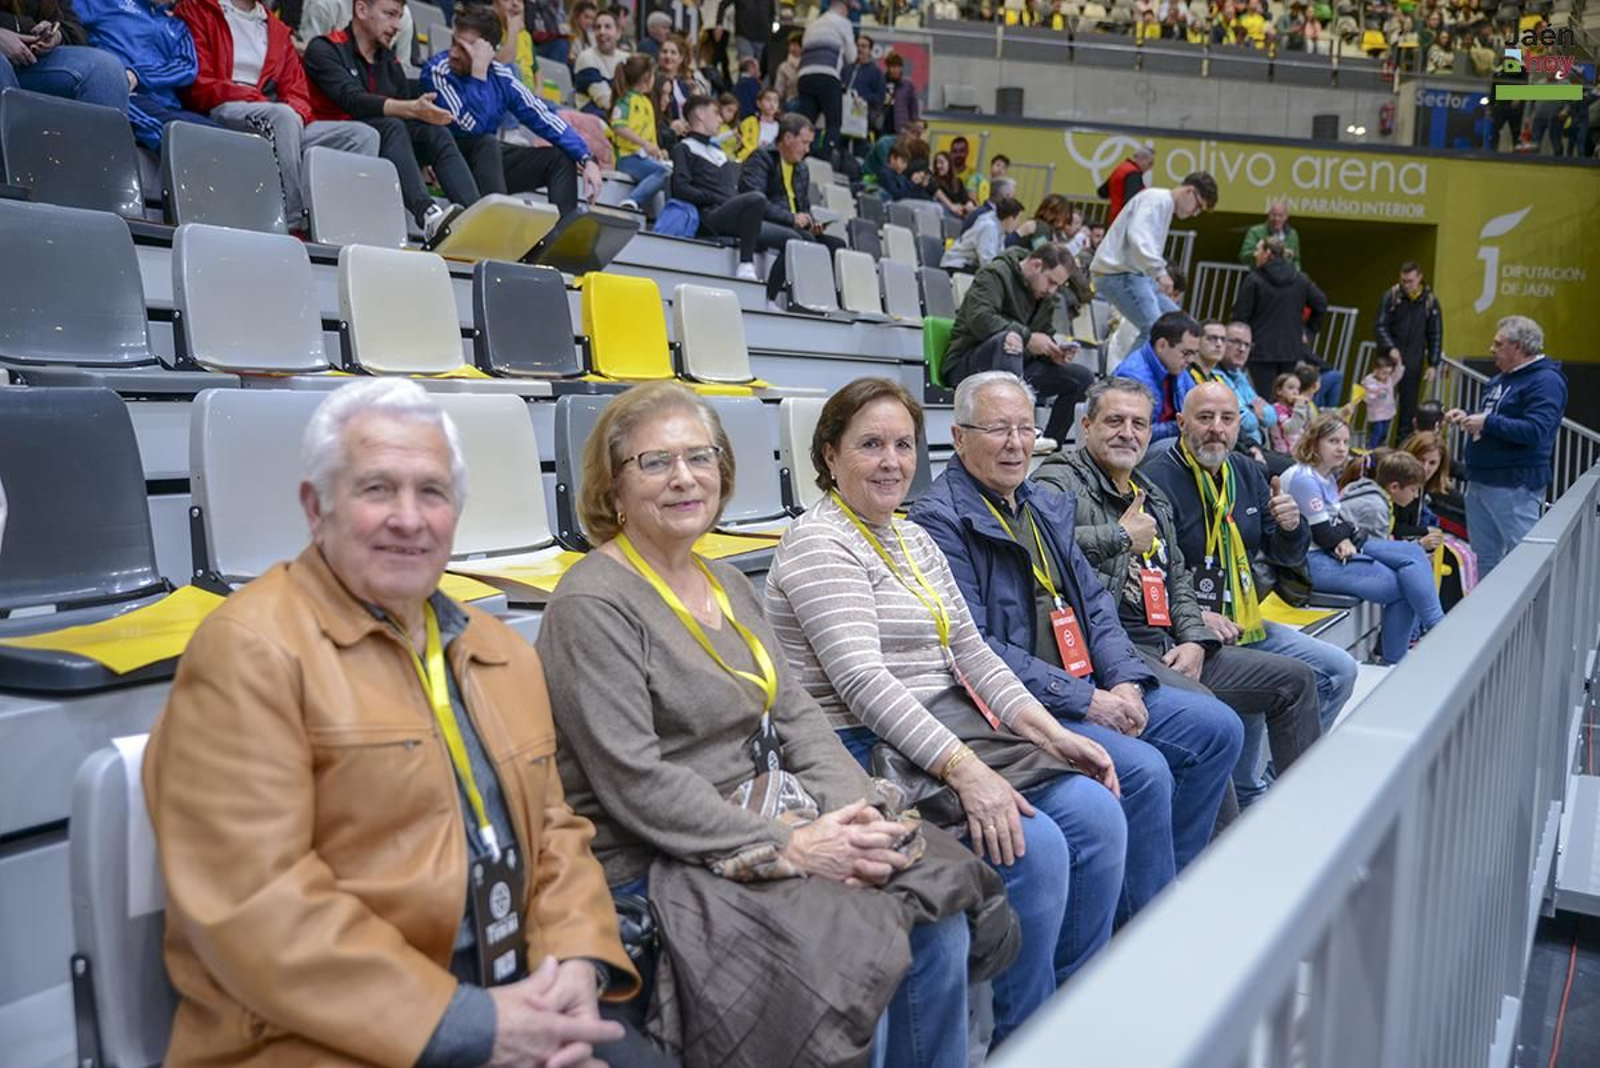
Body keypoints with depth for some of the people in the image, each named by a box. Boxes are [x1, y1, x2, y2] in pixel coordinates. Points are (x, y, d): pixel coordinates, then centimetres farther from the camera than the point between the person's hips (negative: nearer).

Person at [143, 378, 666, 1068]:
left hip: (513, 993, 6)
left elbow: (553, 828, 12)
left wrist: (578, 963, -6)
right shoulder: (250, 651, -11)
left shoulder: (502, 651, 12)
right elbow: (251, 904, -17)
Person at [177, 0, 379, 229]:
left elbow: (298, 93, 14)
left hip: (277, 118, 6)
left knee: (364, 135, -13)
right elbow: (197, 85, -4)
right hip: (221, 112, -6)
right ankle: (293, 223, -41)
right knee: (283, 115, -37)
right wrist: (256, 100, -17)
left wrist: (294, 114, -10)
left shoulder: (278, 29, 26)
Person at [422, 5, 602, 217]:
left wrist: (587, 159, -15)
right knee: (486, 142, -33)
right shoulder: (437, 71, -16)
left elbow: (543, 117, -4)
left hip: (491, 161, 5)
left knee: (561, 157, -8)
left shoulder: (500, 76, -3)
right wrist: (478, 73, -29)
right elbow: (472, 128, -29)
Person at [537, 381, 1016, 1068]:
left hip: (769, 823, 7)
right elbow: (634, 782, -19)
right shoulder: (593, 605, -13)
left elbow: (797, 715, 10)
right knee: (853, 954, -23)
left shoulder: (727, 585, 13)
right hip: (657, 865, -7)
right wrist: (786, 847, -21)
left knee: (940, 929, -7)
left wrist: (855, 807, -8)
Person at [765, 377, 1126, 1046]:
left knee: (1097, 812, -7)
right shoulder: (818, 544, -11)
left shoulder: (915, 539, 16)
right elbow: (863, 681, -22)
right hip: (871, 751, -8)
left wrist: (1049, 731, 0)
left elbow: (970, 651, 13)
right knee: (1034, 845, -22)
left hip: (948, 732, 8)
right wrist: (964, 769, -30)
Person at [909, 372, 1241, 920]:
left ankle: (1162, 887, 17)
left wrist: (1125, 681, -3)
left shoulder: (1046, 504, 16)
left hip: (1092, 688, 9)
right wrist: (1083, 701, -18)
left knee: (1217, 728, 6)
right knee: (1143, 769, -25)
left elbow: (1095, 602, 16)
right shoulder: (940, 521, -12)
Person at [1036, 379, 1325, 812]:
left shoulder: (1152, 495, 23)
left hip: (1169, 647, 10)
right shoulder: (1060, 482, -5)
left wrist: (1194, 638, 4)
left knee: (1294, 679, 12)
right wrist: (1120, 537, -15)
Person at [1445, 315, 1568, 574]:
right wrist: (1466, 418, 8)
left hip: (1514, 487, -9)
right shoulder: (1500, 379, 17)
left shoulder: (1546, 381, -12)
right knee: (1483, 557, 16)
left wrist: (1486, 422, -21)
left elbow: (1535, 431, -24)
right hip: (1480, 481, 10)